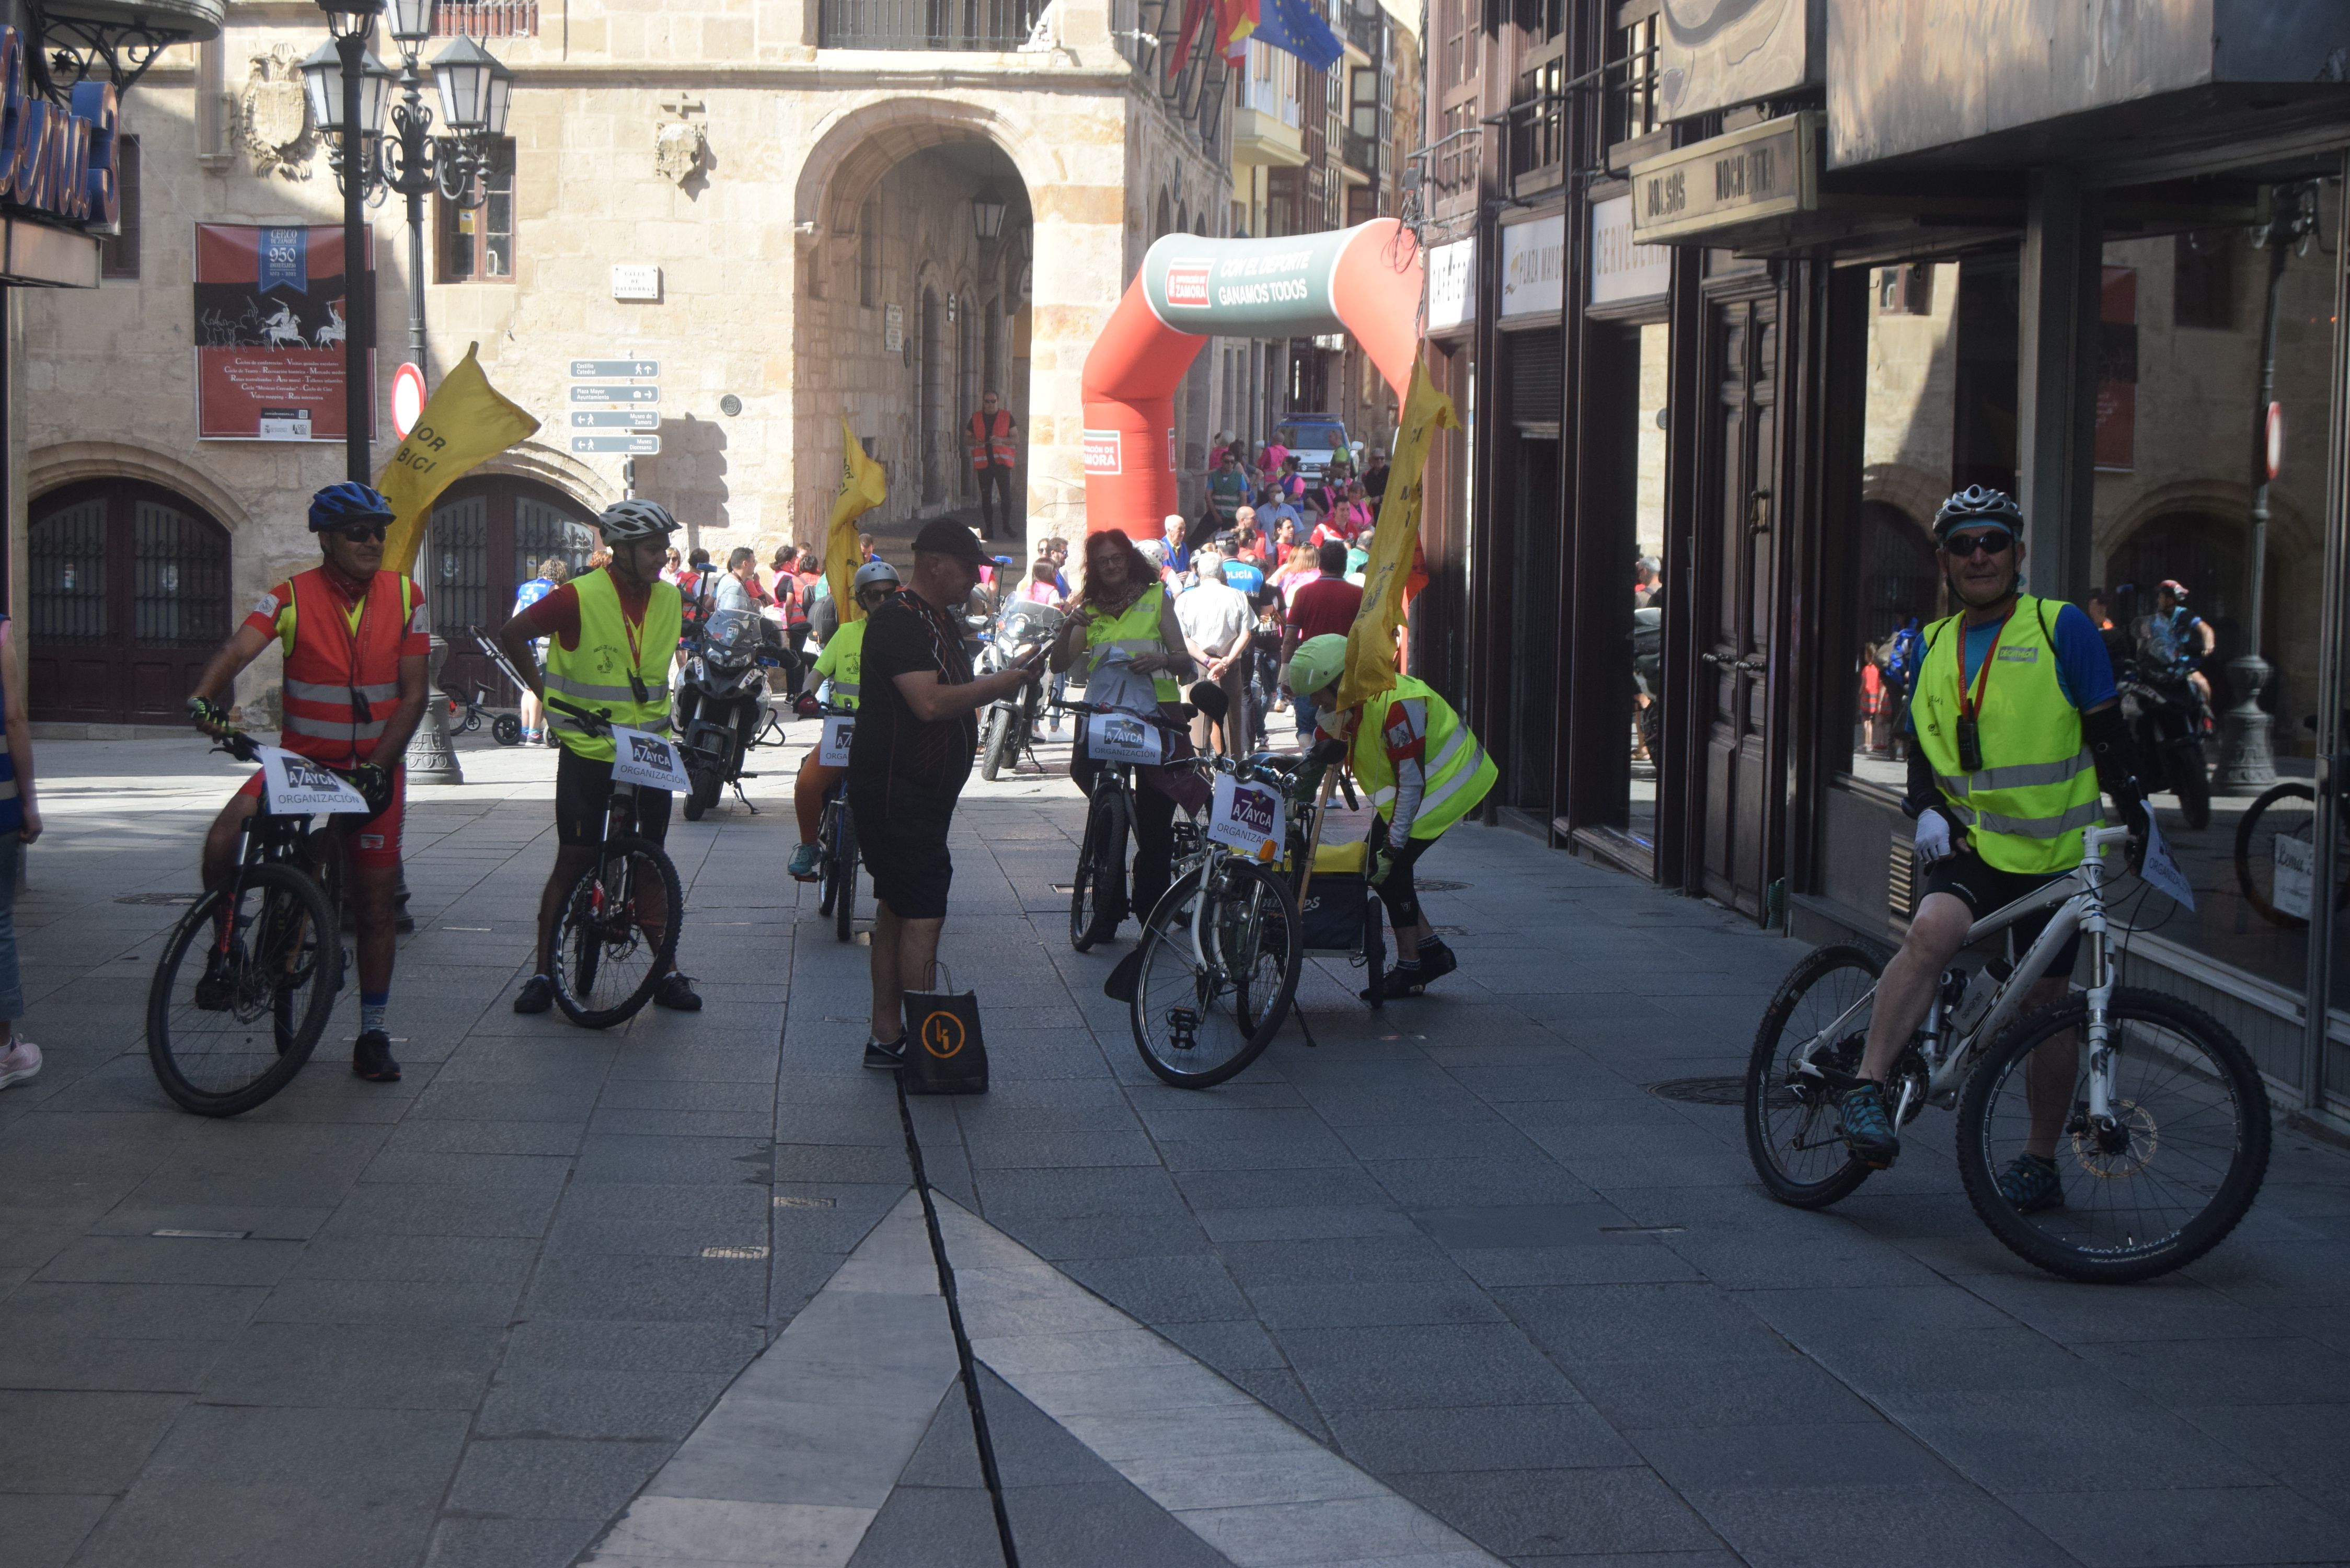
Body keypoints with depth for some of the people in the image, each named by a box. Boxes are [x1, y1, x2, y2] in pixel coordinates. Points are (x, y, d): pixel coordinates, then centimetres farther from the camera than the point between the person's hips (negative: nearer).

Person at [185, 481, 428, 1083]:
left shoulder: (404, 597, -5)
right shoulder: (292, 597, -10)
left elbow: (412, 695, -6)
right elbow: (237, 651, -25)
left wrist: (377, 768, -17)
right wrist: (205, 697, -47)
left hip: (374, 768, 1)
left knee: (376, 904, 4)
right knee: (223, 841, -26)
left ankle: (372, 1035, 17)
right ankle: (225, 953, -1)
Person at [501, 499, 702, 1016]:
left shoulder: (670, 600, 3)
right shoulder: (580, 598, -14)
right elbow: (511, 635, -6)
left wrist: (658, 710, 12)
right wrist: (543, 691, -2)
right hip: (588, 751, -4)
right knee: (573, 861, -1)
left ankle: (667, 973, 11)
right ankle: (543, 972, 8)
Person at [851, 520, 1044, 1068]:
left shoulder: (940, 619, 16)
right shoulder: (898, 620, -17)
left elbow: (952, 696, 26)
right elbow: (929, 702, -28)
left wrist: (1009, 680, 9)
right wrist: (1001, 684, -19)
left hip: (923, 791, 11)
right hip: (895, 791, -11)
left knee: (897, 910, 13)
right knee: (923, 915, -12)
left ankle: (887, 1037, 18)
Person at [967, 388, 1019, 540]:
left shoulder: (1007, 416, 5)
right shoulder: (976, 418, 10)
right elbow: (966, 439, 13)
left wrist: (1001, 440, -16)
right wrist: (975, 442, -10)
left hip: (1002, 461, -2)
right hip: (983, 463, 2)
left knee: (1006, 495, -9)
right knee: (986, 497, 2)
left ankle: (1006, 525, 6)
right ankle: (988, 529, 8)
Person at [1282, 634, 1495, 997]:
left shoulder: (1394, 704, -32)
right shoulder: (1343, 705, -4)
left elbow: (1412, 782, -30)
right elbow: (1319, 756, 7)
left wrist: (1393, 845, -27)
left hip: (1446, 783, -9)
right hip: (1404, 785, 9)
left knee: (1389, 868, -13)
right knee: (1374, 864, 4)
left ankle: (1409, 970, -3)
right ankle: (1432, 951, 13)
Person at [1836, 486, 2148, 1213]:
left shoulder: (2062, 628, -2)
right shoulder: (1934, 646, 11)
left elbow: (2106, 731, -1)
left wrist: (2137, 812, -8)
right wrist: (1927, 808, -3)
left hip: (2053, 851, -2)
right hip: (1970, 841, 2)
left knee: (2047, 1001, 5)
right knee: (1931, 932, -28)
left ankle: (2039, 1161, 19)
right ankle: (1868, 1088, -26)